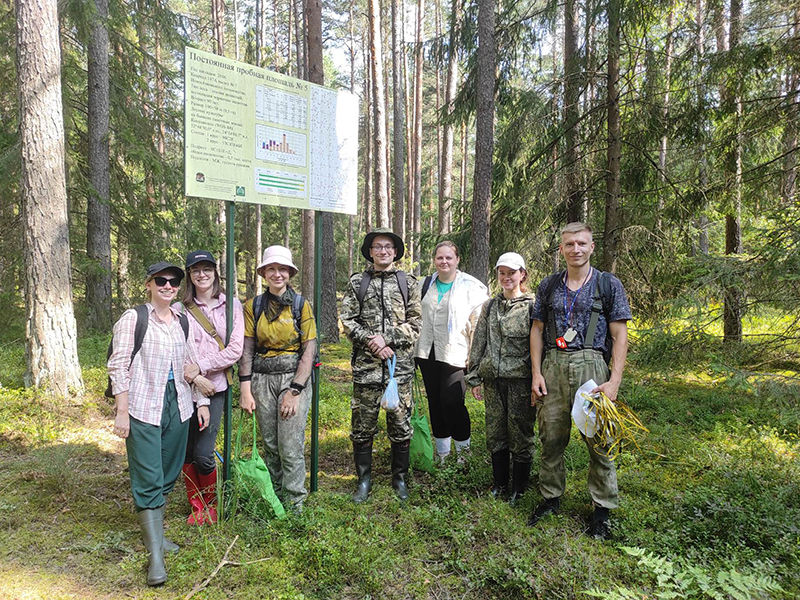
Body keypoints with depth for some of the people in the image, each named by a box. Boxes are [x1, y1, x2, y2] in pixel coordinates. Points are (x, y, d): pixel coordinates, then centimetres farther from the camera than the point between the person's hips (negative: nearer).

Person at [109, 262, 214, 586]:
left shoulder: (182, 320, 11)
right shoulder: (133, 318, -5)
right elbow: (118, 366, -7)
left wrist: (201, 401, 13)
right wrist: (122, 411, -12)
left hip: (178, 404, 6)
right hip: (144, 407, -5)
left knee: (168, 474, 13)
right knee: (148, 479, -3)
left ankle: (154, 532, 31)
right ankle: (156, 554, 3)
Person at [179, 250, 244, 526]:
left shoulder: (232, 305, 3)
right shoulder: (182, 308, 5)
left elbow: (236, 349, -3)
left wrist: (202, 366, -12)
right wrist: (194, 378, -12)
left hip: (216, 386, -1)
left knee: (203, 453, -5)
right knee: (187, 452, 7)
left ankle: (211, 503, 22)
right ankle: (196, 506, 28)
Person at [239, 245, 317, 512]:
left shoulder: (300, 304, -1)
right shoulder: (254, 306, 7)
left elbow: (309, 350, -5)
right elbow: (247, 349, 5)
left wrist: (294, 391, -12)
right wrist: (246, 389, -4)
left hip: (294, 377, -2)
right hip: (262, 379, 3)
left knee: (291, 448, -5)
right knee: (270, 445, 9)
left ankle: (294, 507, 9)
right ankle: (274, 498, 25)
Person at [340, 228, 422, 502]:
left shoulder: (408, 282, 7)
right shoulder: (357, 282, 8)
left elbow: (415, 323, 2)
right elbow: (347, 320, 2)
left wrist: (387, 338, -11)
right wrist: (371, 342, -11)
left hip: (400, 364, 0)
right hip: (366, 364, 0)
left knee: (400, 423, 7)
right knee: (363, 424, 6)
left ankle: (400, 478, 25)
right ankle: (364, 479, 23)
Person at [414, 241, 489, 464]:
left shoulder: (470, 286, -2)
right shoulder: (426, 284, 13)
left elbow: (478, 324, -5)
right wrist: (415, 345, 16)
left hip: (455, 354, -5)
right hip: (428, 353, 5)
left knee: (452, 401, -11)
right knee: (435, 402, 10)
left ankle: (463, 451, 11)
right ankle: (441, 453, 24)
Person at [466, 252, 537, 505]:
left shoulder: (531, 306, -4)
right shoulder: (490, 305, 10)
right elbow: (479, 342, 12)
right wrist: (475, 377, 9)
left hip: (521, 380, -4)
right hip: (493, 380, 5)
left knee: (520, 433, 5)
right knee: (495, 432, 13)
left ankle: (519, 488, 22)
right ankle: (499, 483, 30)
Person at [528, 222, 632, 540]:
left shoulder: (608, 284, 4)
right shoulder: (548, 285, 12)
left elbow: (620, 335, 1)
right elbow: (537, 329, 13)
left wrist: (614, 381, -8)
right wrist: (536, 373, 3)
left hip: (591, 365, -2)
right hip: (553, 366, 3)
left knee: (599, 440, 1)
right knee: (551, 437, 7)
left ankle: (602, 508, 16)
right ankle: (551, 497, 24)